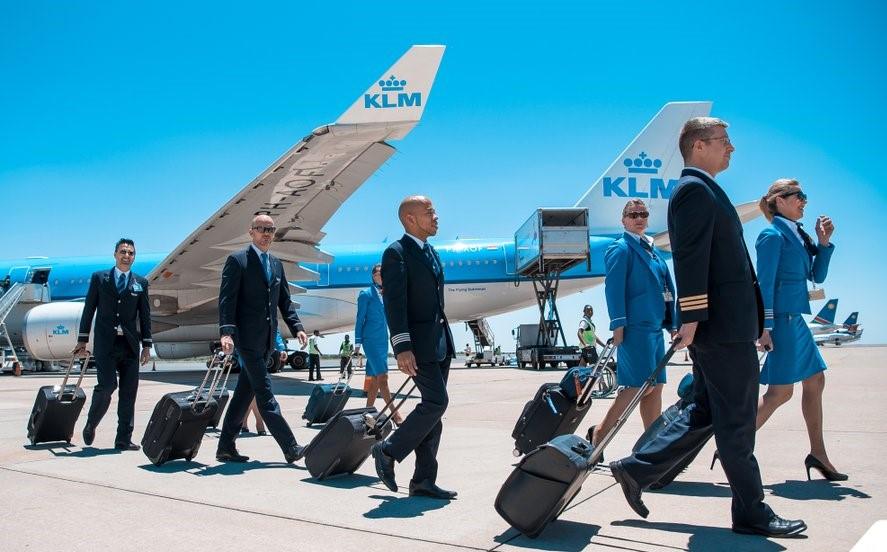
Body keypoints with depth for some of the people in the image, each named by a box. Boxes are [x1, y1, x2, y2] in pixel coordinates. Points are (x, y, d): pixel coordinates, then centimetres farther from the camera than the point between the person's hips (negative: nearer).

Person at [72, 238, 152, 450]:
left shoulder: (141, 283, 10)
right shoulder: (99, 278, 7)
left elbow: (145, 316, 9)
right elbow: (89, 309, 7)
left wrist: (147, 345, 4)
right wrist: (82, 340, 4)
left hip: (130, 345, 2)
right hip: (105, 344, -2)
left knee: (129, 393, 1)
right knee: (107, 386, -12)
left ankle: (124, 439, 9)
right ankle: (90, 425, 15)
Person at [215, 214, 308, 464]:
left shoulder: (276, 264, 17)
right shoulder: (237, 260, -3)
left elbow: (284, 300, 18)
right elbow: (226, 299, -11)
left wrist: (296, 327, 5)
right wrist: (226, 332, -23)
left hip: (266, 339, 7)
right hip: (248, 337, -7)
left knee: (245, 392, 11)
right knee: (264, 393, -8)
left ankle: (226, 447, 19)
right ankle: (290, 448, -9)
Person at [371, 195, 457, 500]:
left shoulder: (431, 253, 18)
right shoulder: (396, 253, -9)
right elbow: (394, 303, -17)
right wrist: (402, 347, -25)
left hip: (440, 342, 9)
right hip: (418, 343, -8)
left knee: (433, 407, 7)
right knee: (436, 401, -13)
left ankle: (424, 480, 13)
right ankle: (388, 451, 4)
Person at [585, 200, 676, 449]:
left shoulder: (650, 250, 20)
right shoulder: (621, 248, -5)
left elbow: (663, 287, 22)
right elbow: (614, 288, -13)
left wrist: (671, 323, 17)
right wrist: (618, 324, -20)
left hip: (655, 327, 9)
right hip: (635, 326, -8)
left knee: (656, 385, 7)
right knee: (641, 384, -11)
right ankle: (600, 432, -1)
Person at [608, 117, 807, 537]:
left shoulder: (701, 190, 21)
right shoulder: (695, 189, -10)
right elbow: (690, 259, -19)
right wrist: (692, 318, -24)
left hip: (725, 326, 10)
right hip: (722, 327, -10)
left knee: (705, 414, 15)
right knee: (737, 423, -1)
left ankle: (636, 468, 18)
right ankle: (750, 512, 11)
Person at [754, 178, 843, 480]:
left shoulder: (797, 235, 15)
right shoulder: (773, 235, -10)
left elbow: (817, 276, 18)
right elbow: (764, 284, -16)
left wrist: (824, 242, 7)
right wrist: (765, 327, -20)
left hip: (796, 320, 10)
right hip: (781, 319, -10)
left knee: (815, 382, 13)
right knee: (780, 392, -8)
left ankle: (818, 454, 22)